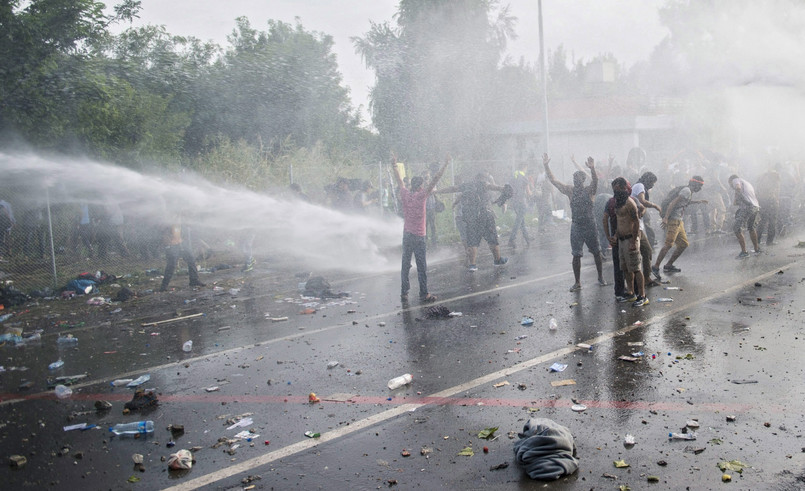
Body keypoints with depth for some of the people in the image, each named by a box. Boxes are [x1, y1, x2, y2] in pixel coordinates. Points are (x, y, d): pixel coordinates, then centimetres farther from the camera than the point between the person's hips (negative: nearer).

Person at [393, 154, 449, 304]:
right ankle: (424, 294, 2)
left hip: (406, 235, 5)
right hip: (418, 236, -5)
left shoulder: (405, 194, 2)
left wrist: (394, 164, 27)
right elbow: (435, 180, -12)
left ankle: (404, 292, 14)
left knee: (405, 264, 10)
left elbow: (399, 179, 15)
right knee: (421, 266, -1)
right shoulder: (421, 195, -11)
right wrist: (445, 165, -9)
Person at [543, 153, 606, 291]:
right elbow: (553, 181, -2)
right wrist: (546, 166, -12)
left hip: (590, 226, -2)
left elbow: (595, 181, -26)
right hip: (576, 227, 2)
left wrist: (592, 169, -46)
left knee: (596, 253, 11)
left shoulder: (589, 191, -5)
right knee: (576, 255, 2)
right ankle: (577, 282, 10)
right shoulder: (570, 191, 2)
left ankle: (601, 277, 28)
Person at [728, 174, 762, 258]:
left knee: (737, 228, -8)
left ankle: (744, 252, -14)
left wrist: (735, 199, -5)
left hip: (746, 207, -9)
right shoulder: (747, 183, 33)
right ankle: (757, 249, 35)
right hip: (755, 207, 9)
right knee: (751, 227, 27)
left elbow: (738, 188, -15)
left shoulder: (736, 180, 8)